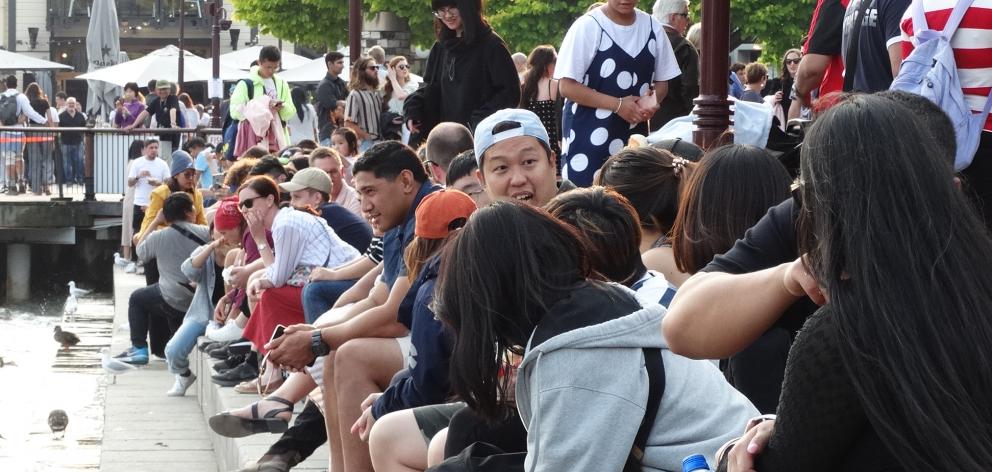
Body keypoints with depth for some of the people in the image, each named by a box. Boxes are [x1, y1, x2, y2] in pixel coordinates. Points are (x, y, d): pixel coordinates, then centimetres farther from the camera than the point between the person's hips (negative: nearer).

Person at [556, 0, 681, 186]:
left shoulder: (652, 28, 5)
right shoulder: (588, 26, -8)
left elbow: (662, 82, 14)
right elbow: (567, 86, -10)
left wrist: (652, 100, -10)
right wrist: (617, 105, -17)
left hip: (634, 136, 4)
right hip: (588, 138, -4)